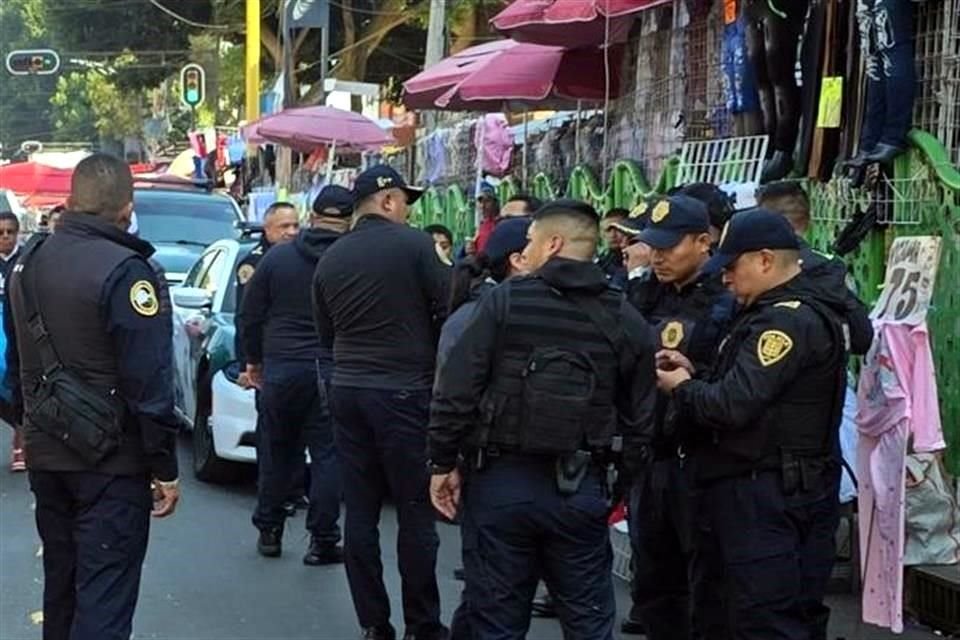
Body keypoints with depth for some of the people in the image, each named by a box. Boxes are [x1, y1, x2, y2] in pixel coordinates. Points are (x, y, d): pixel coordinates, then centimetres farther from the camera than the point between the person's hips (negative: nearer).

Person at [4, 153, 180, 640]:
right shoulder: (125, 271, -18)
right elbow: (150, 382, -19)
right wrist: (165, 467, -13)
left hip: (45, 453, 8)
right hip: (110, 460, -7)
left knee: (60, 583, 20)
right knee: (104, 596, -4)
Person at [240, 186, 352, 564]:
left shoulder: (277, 258, 0)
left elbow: (251, 315, 5)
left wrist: (254, 358, 17)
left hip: (281, 367, 2)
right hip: (333, 371, -2)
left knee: (277, 452, 15)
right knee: (327, 455, 3)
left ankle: (269, 530, 23)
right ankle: (323, 541, 3)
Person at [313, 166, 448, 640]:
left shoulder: (330, 259, 8)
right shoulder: (414, 245, -9)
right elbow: (449, 310, -7)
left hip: (347, 390, 5)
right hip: (404, 390, -5)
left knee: (360, 512, 8)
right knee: (416, 512, 2)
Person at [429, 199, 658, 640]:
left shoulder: (506, 300, -7)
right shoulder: (626, 320, 1)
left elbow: (456, 389, -10)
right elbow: (638, 418, 1)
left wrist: (442, 462, 0)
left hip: (500, 480, -2)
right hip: (579, 487, 2)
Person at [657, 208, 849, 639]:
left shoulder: (789, 320, -18)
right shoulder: (777, 312, 17)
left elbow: (734, 405, -25)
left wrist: (681, 388, -7)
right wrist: (694, 375, 6)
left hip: (766, 494, -11)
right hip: (764, 489, 11)